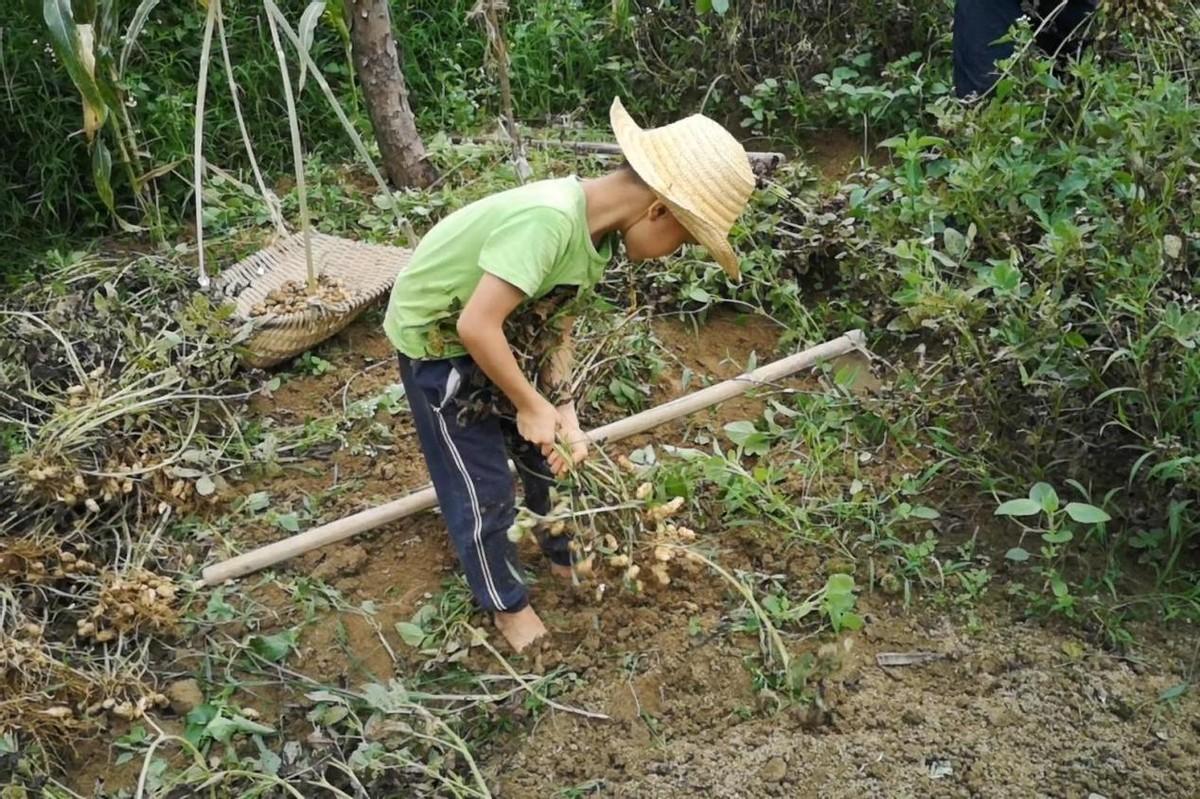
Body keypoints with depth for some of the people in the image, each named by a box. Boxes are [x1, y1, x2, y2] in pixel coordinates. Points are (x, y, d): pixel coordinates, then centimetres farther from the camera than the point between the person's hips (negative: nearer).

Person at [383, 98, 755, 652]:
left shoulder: (596, 229, -8)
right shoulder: (548, 218, -37)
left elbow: (555, 326, -1)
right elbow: (477, 326, -37)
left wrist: (563, 412, -10)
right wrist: (531, 406, -24)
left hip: (499, 334, 8)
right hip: (435, 338, -8)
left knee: (553, 453, 18)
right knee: (482, 486, 3)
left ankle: (565, 556, 42)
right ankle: (506, 604, 26)